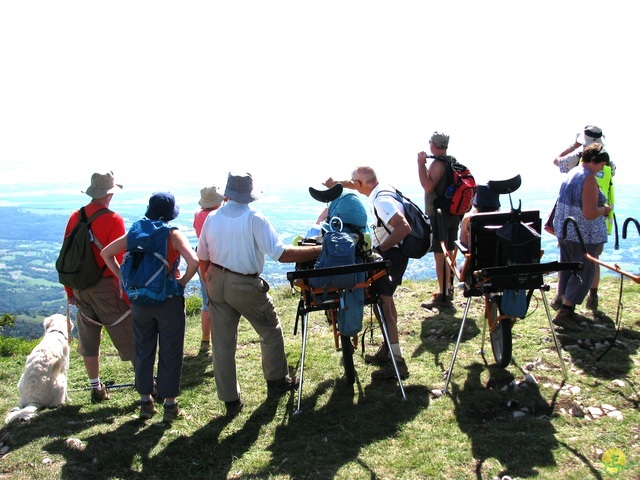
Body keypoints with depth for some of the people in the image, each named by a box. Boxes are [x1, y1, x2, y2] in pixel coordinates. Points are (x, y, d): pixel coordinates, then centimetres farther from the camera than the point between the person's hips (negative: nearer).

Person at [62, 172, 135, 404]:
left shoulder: (75, 217, 3)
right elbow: (119, 261, -16)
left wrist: (70, 290, 17)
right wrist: (129, 295, -10)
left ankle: (96, 388, 23)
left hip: (81, 288, 6)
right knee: (129, 338, 3)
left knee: (88, 339, 15)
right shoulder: (113, 220, -14)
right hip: (106, 288, -6)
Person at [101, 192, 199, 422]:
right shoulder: (173, 234, -11)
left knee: (143, 350, 15)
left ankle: (146, 402, 25)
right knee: (170, 352, 8)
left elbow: (107, 252, 4)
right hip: (169, 300, -4)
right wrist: (183, 282, -10)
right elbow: (194, 261, -25)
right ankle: (170, 405, 15)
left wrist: (124, 278, 4)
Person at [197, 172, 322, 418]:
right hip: (246, 286, -4)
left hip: (216, 282, 5)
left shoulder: (212, 219, 0)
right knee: (271, 332, 19)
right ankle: (276, 382, 32)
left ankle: (231, 401, 18)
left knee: (222, 343, 10)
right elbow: (282, 254, -22)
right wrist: (319, 250, -17)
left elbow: (203, 258, 7)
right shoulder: (255, 219, -15)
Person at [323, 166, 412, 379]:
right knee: (385, 298, 21)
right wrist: (338, 183, 32)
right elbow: (359, 186, 27)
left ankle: (397, 361, -14)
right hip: (390, 252, 11)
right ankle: (387, 350, 34)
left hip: (391, 255, -11)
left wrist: (378, 249, -29)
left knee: (381, 302, -14)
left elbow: (404, 228, -34)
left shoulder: (381, 201, -24)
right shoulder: (383, 189, 5)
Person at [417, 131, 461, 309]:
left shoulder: (437, 164, -15)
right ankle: (447, 291, 26)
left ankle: (443, 297, -8)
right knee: (448, 253, 16)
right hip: (453, 213, 9)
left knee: (440, 255, -8)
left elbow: (428, 186, -26)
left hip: (438, 214, -9)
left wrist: (421, 164, -21)